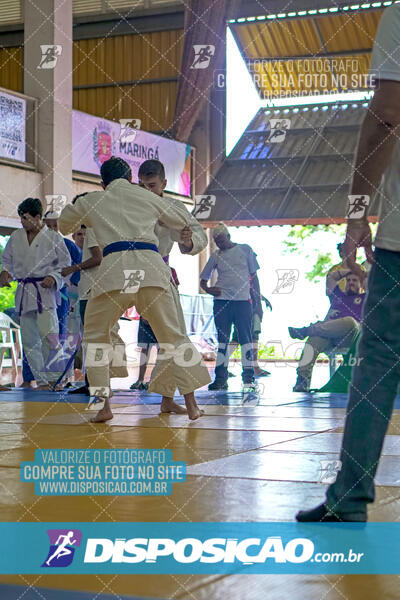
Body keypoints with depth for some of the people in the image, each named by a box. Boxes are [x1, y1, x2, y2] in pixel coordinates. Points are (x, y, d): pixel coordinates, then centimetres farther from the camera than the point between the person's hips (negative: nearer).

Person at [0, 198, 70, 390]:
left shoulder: (53, 238, -1)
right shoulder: (16, 237, 10)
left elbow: (65, 264, 3)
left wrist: (53, 278, -13)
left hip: (45, 291, -5)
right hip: (24, 292, 5)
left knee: (49, 335, -18)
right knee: (29, 340, 4)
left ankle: (53, 377, -2)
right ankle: (42, 381, 13)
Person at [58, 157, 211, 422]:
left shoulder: (91, 201, 19)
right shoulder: (147, 197, 22)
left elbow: (64, 224, 37)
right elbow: (183, 219, 37)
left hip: (115, 269, -1)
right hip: (152, 268, 1)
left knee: (96, 336, 17)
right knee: (174, 336, 13)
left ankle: (105, 405, 8)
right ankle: (192, 404, 10)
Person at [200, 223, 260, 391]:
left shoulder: (245, 249, 8)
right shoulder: (216, 256, 12)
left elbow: (254, 276, 10)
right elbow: (203, 279, 17)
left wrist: (258, 298, 4)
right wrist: (207, 289, -4)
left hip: (243, 300, -2)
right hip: (222, 301, 2)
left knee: (246, 338, -4)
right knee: (222, 339, 2)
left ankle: (248, 378, -2)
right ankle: (221, 378, 3)